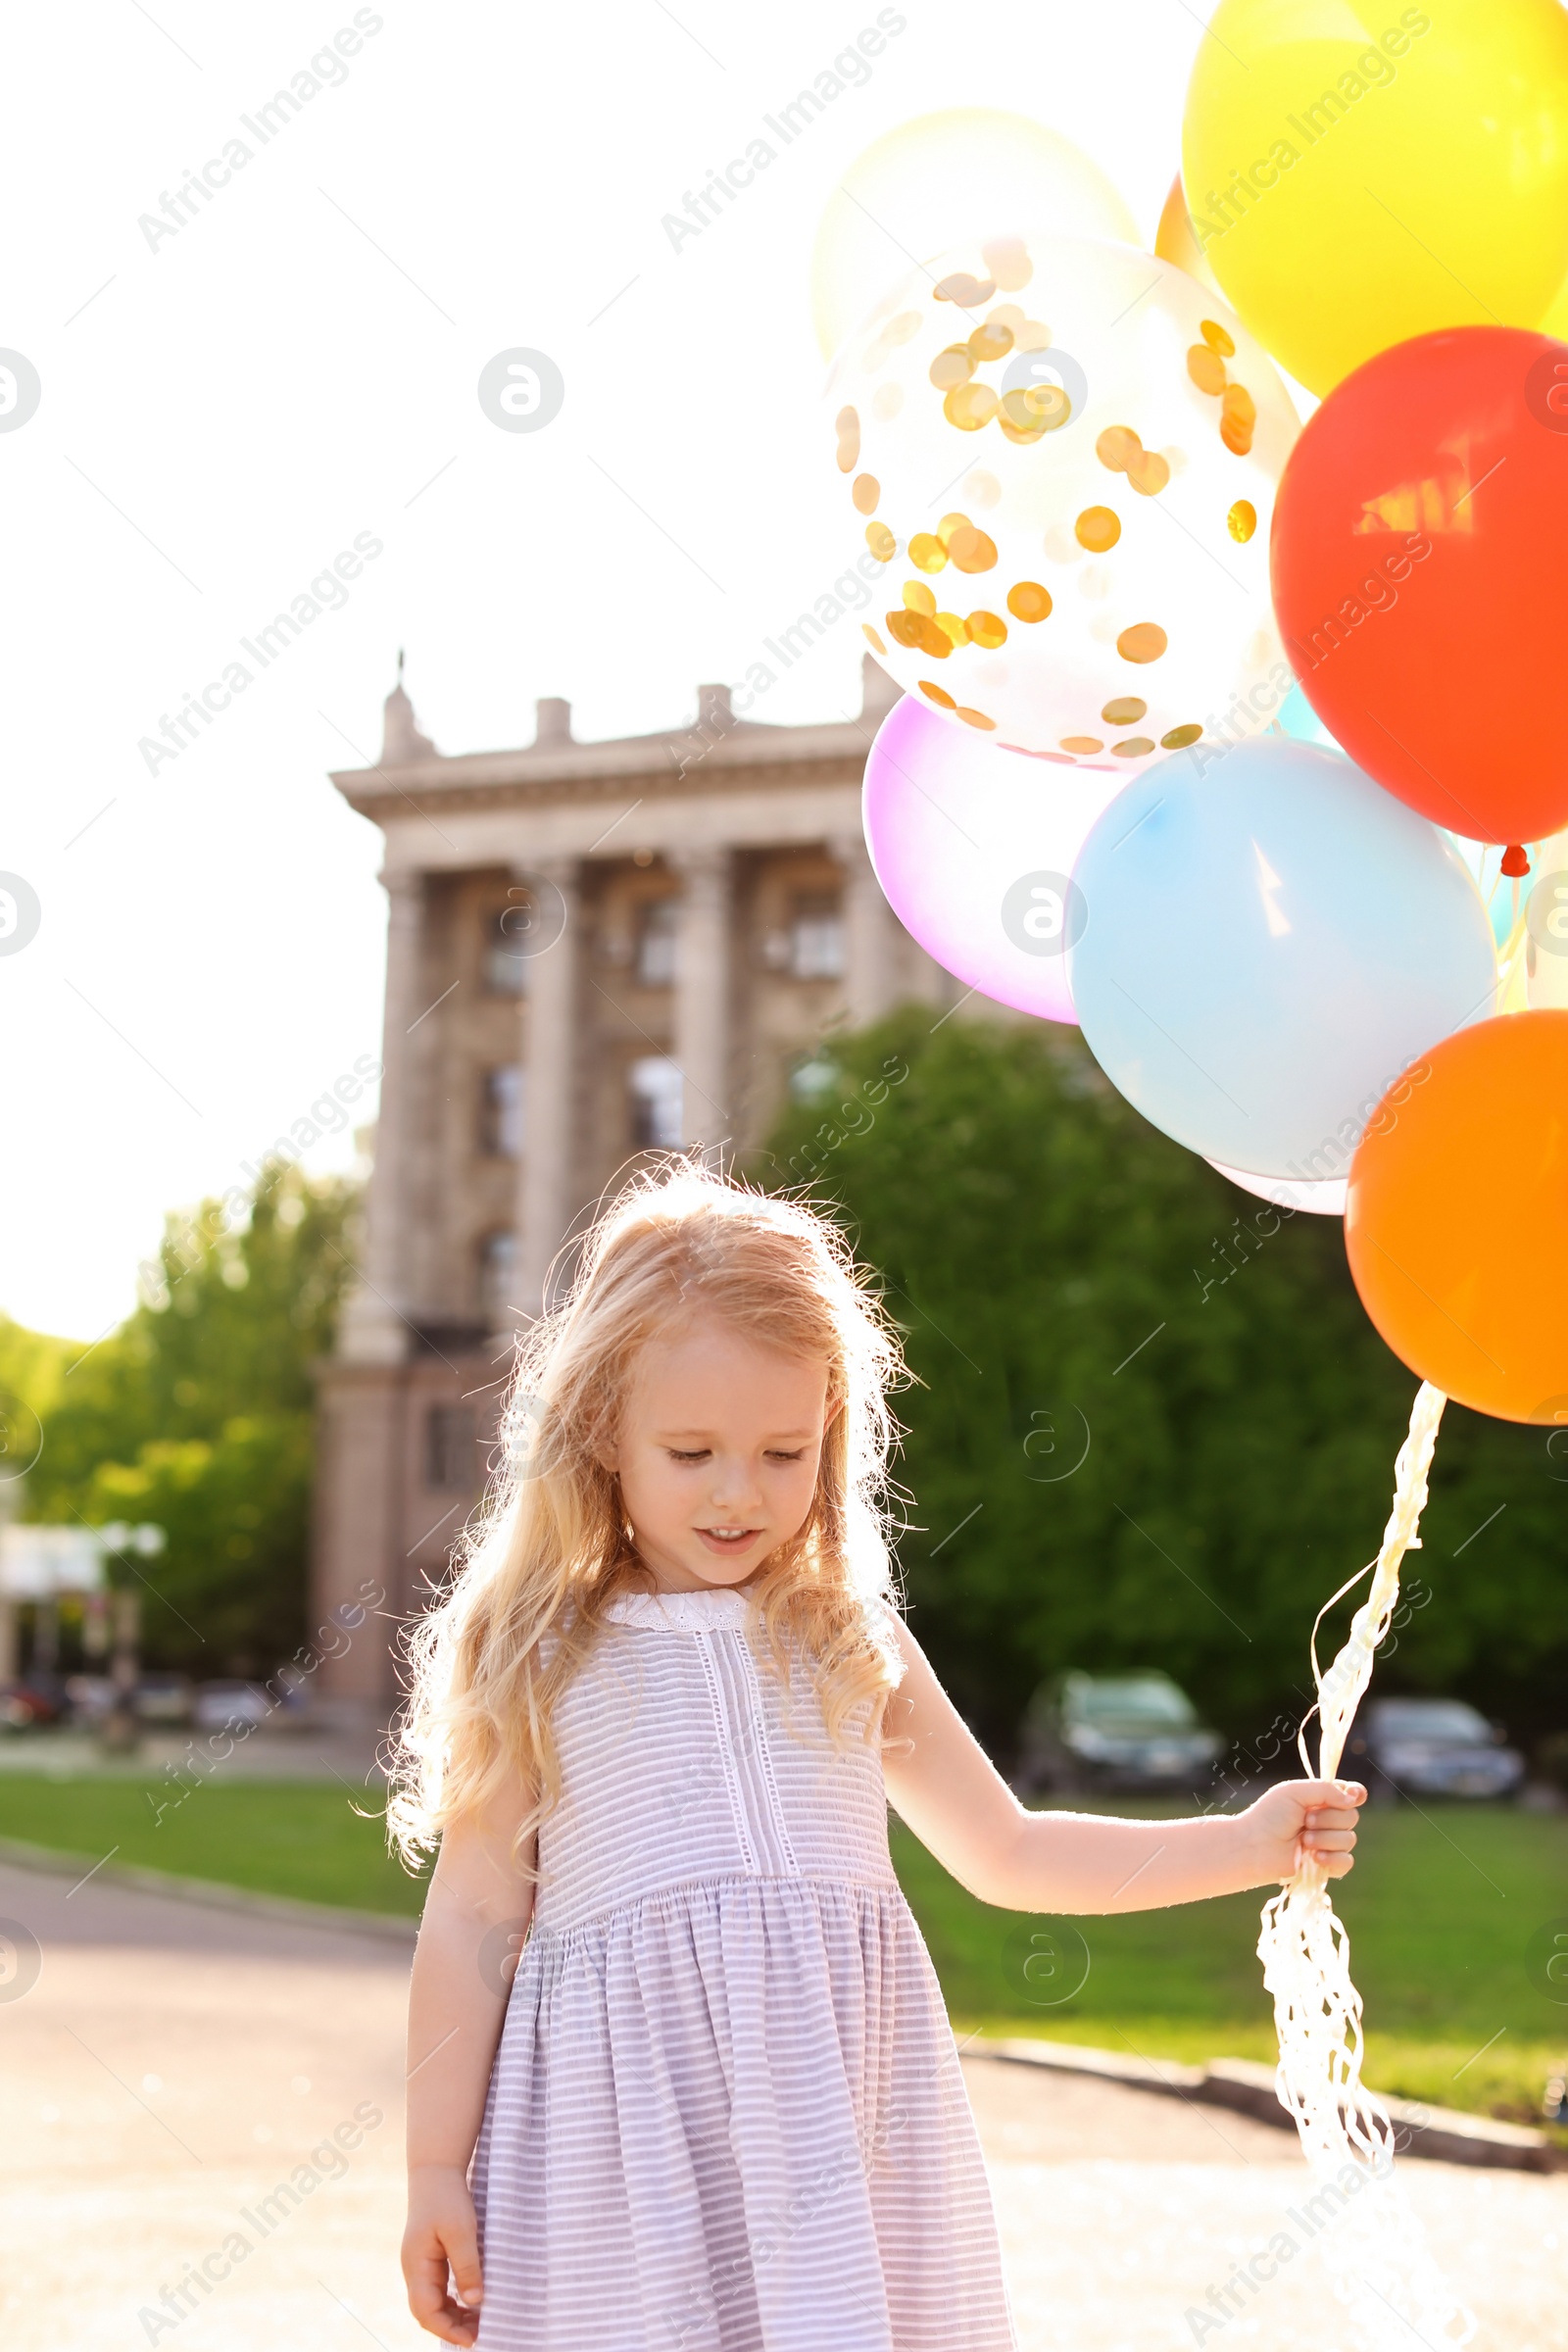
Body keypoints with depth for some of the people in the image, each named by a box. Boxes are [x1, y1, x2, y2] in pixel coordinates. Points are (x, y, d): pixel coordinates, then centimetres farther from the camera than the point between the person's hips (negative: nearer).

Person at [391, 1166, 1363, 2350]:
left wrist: (1250, 1844, 16)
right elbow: (474, 1918, 5)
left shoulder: (855, 1649, 12)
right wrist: (435, 2172, 2)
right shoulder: (542, 1665, 3)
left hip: (836, 2112, 3)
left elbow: (1007, 1854, 21)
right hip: (628, 2120, -2)